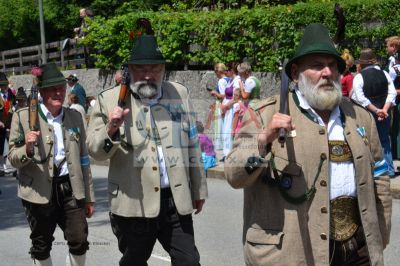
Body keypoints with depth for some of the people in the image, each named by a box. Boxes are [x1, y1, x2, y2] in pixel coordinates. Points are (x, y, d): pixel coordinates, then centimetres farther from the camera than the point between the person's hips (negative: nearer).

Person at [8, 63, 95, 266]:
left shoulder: (75, 117, 8)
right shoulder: (23, 116, -4)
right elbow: (13, 159, -3)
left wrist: (88, 196, 13)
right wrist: (27, 149, -25)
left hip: (70, 189, 3)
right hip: (39, 191, -2)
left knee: (80, 242, -1)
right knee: (41, 247, 9)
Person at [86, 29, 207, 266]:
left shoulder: (179, 94, 7)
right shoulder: (110, 99, -3)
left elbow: (192, 146, 13)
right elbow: (95, 150, -4)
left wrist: (198, 189, 16)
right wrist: (111, 130, -24)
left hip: (176, 200, 2)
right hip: (134, 204, -2)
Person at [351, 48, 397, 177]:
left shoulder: (359, 77, -9)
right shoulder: (384, 74, 1)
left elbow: (360, 98, -17)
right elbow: (392, 93, -5)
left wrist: (376, 110, -15)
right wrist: (384, 110, -11)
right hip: (384, 114, 4)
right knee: (385, 141, 14)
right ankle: (389, 170, 16)